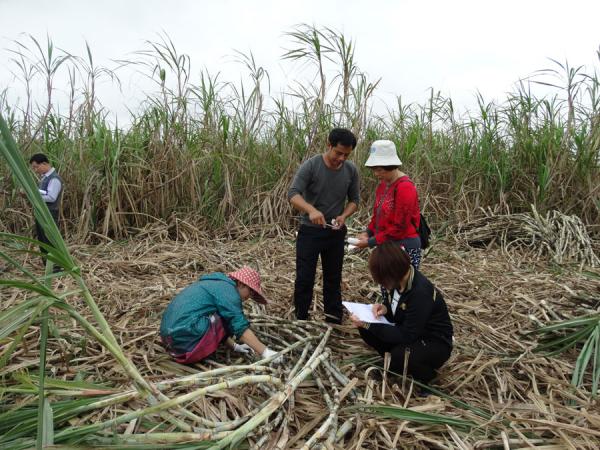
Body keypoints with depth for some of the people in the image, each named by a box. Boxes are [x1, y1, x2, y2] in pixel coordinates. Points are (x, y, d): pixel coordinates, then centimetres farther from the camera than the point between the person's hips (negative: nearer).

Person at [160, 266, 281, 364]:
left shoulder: (215, 284, 22)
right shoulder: (228, 289, -7)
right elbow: (241, 327, -14)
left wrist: (234, 346, 30)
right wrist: (265, 352, -12)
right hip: (185, 336, -10)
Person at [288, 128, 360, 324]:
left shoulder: (351, 170, -3)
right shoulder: (311, 165, -14)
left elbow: (354, 199, 6)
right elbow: (293, 194, -22)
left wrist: (344, 216, -15)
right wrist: (311, 210, -41)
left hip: (336, 233, 3)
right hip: (309, 231, -3)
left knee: (333, 279, 13)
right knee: (304, 279, 0)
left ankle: (334, 323, 26)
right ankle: (301, 322, 16)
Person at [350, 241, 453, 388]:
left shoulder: (421, 292, -32)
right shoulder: (402, 279, -8)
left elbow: (406, 336, -29)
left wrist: (369, 325, -29)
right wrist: (385, 308, -13)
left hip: (435, 344, -7)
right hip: (411, 332, 7)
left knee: (398, 357, -33)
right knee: (365, 329, -7)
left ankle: (426, 374, -2)